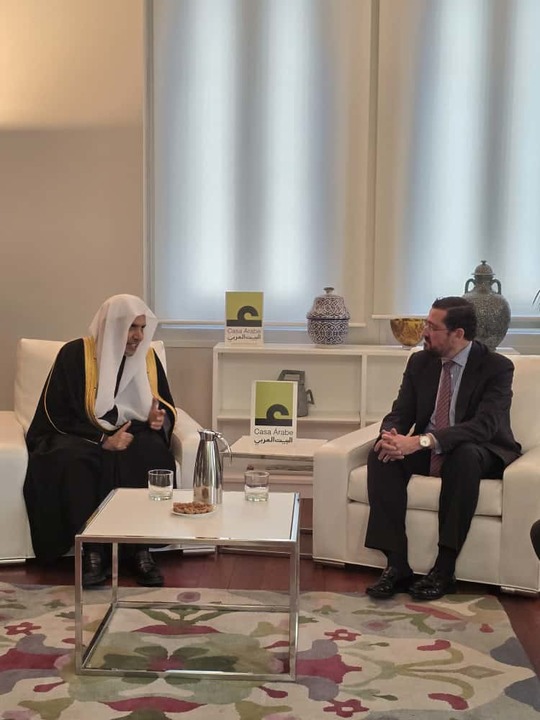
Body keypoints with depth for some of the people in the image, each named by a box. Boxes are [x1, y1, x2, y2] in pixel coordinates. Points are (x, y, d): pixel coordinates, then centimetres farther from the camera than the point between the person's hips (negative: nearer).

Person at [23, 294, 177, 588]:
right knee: (72, 461, -38)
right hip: (80, 437, -3)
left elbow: (167, 407, 15)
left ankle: (139, 549, -28)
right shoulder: (75, 354, -7)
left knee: (154, 454, -32)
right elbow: (58, 415, -10)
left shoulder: (147, 356, 7)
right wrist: (103, 440, -22)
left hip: (132, 435, 3)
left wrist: (159, 419, -10)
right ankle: (91, 552, -32)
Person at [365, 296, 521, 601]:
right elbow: (400, 413, 0)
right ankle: (397, 565, -27)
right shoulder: (420, 361, 1)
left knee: (465, 454, -39)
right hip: (425, 450, 4)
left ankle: (444, 569, -32)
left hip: (478, 453, -4)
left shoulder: (497, 367, -14)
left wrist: (423, 440, -40)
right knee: (381, 453, -25)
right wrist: (391, 435, -27)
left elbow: (485, 424, -28)